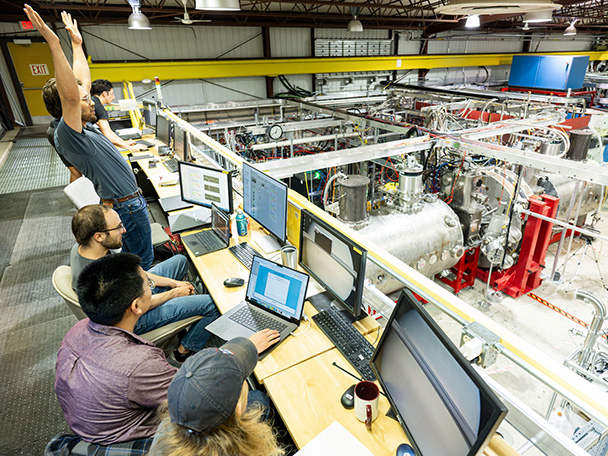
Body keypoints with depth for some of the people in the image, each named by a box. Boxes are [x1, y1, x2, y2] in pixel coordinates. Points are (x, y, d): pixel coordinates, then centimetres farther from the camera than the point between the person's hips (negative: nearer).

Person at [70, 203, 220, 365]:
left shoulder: (81, 247, -11)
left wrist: (173, 283, 0)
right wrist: (174, 293, -9)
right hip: (135, 320, -9)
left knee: (180, 260, 18)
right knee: (213, 304, -12)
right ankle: (181, 354, 7)